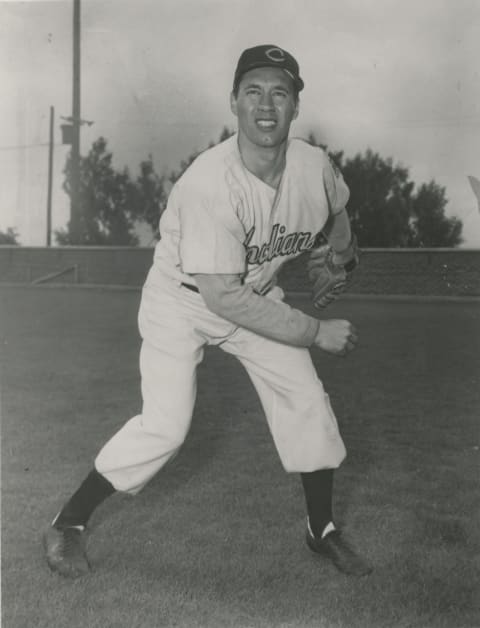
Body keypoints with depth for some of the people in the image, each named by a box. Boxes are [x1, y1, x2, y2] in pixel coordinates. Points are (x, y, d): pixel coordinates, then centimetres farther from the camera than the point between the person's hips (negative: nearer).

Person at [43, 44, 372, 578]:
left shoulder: (315, 166, -17)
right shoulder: (210, 183, -35)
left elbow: (336, 212, 11)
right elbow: (222, 298, -35)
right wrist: (316, 332, -31)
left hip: (257, 295, 6)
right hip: (181, 300, -5)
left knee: (308, 402, 2)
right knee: (165, 425, -15)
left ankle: (322, 530, 23)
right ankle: (67, 525, 5)